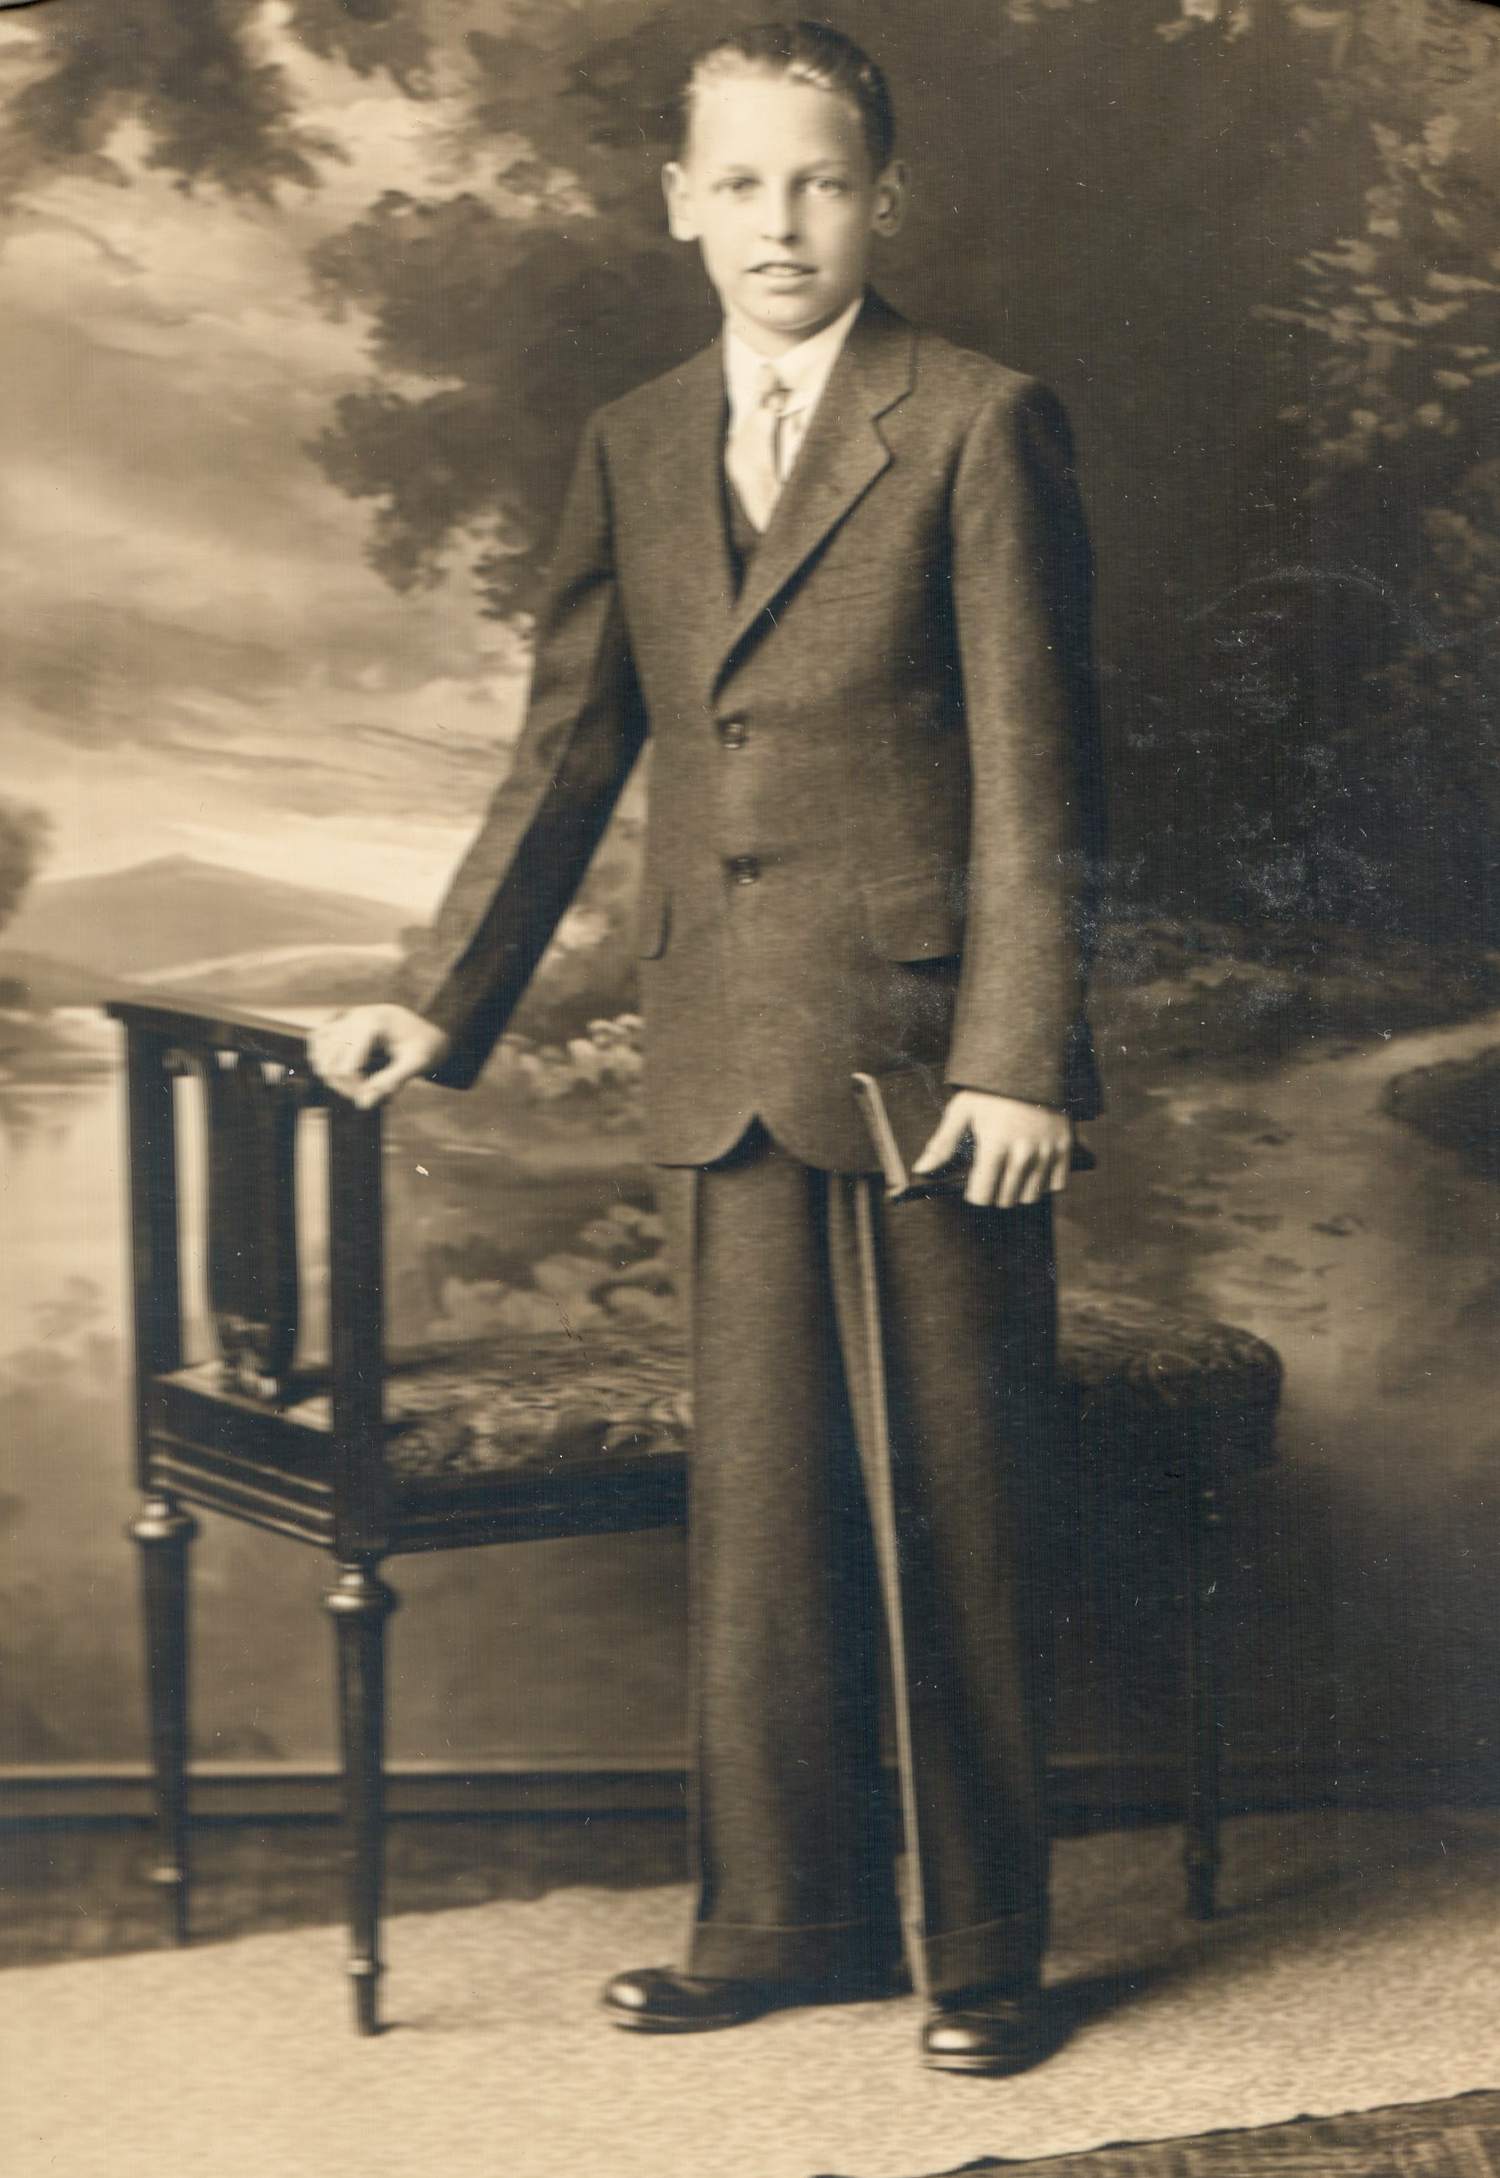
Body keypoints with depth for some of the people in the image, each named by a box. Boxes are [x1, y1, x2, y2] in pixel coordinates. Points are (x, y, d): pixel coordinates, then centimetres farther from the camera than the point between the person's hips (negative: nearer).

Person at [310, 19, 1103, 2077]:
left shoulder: (980, 426, -4)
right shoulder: (634, 450, 12)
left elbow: (1039, 771, -7)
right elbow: (569, 754, 16)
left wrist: (1020, 1057, -13)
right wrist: (447, 1005, 10)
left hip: (929, 1052, -5)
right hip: (729, 1056, 5)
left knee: (955, 1506, 3)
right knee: (759, 1503, 10)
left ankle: (981, 1943, 15)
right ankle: (783, 1912, 22)